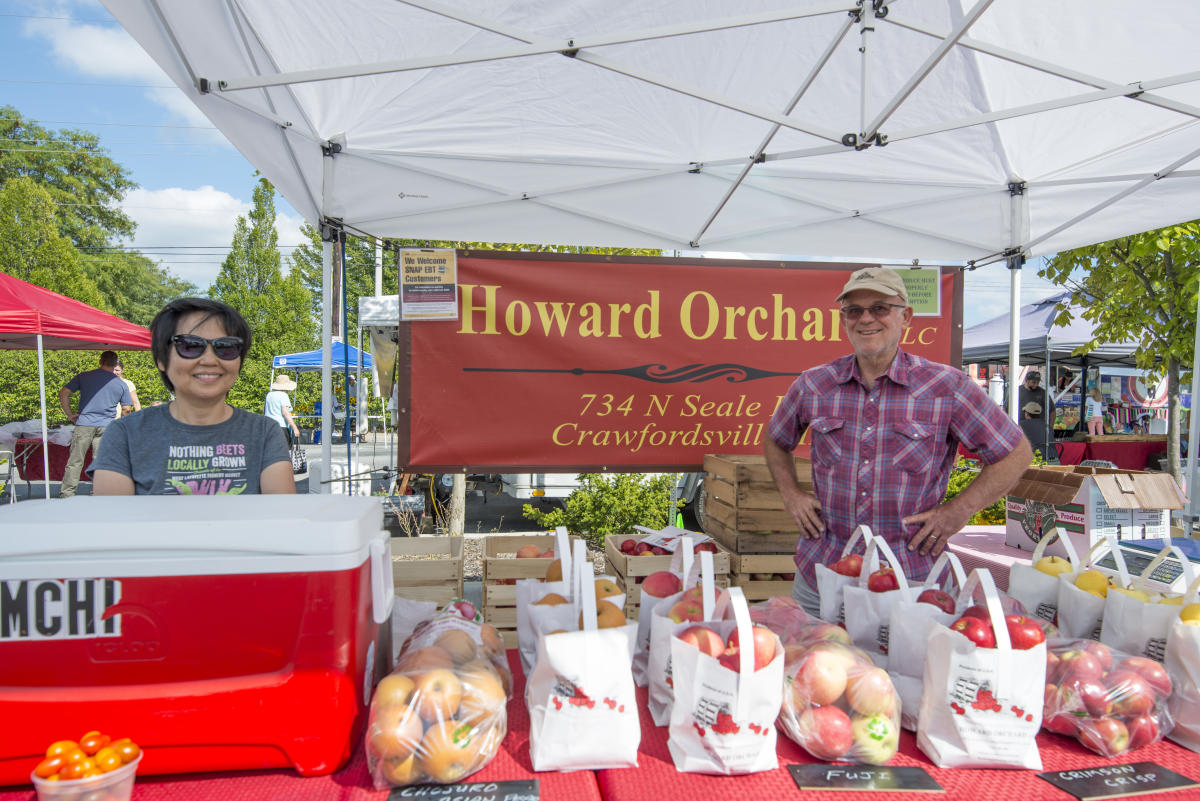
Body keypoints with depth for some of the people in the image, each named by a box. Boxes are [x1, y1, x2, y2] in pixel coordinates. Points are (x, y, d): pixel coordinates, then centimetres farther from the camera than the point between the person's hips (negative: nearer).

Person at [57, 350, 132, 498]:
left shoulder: (84, 377, 7)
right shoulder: (121, 384, 7)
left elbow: (63, 394, 3)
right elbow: (126, 409, 8)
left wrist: (70, 414, 8)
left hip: (84, 423, 0)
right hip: (106, 426, 1)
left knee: (75, 462, 3)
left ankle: (66, 494, 2)